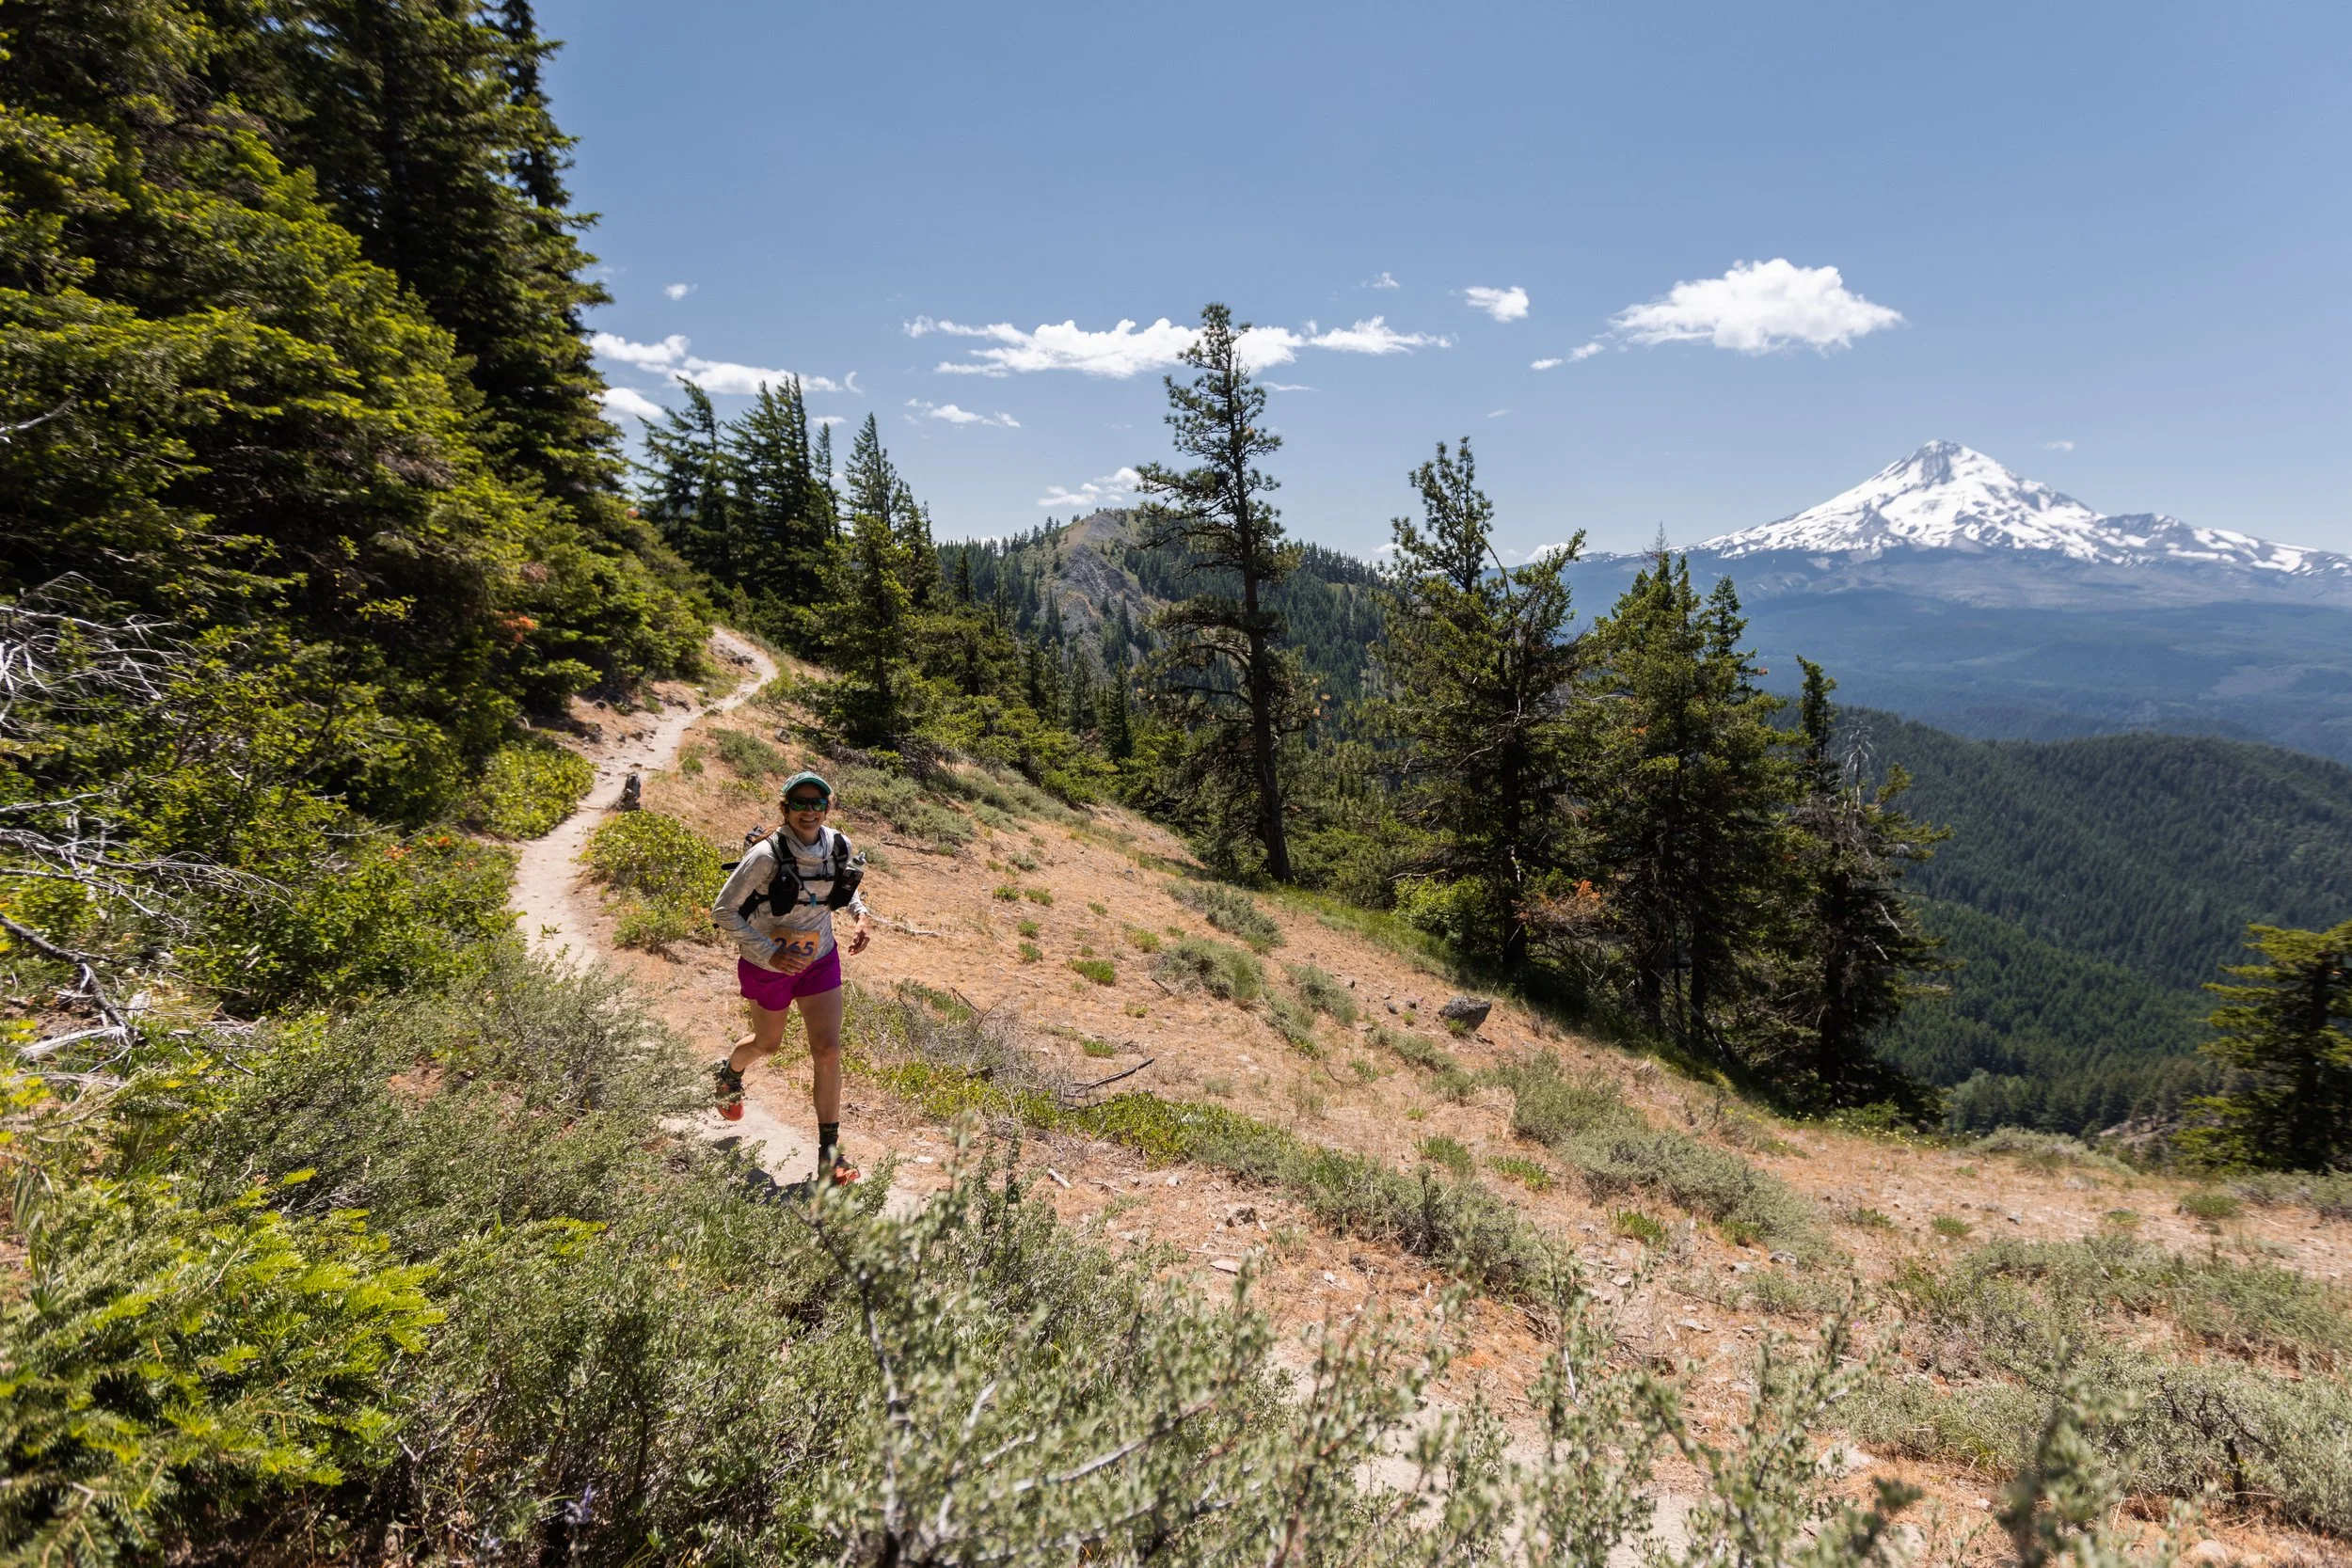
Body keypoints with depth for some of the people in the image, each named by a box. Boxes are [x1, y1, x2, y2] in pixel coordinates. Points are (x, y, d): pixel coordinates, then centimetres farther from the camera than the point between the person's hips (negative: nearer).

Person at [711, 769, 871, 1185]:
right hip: (769, 965, -3)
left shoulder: (839, 845, -11)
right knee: (768, 1044, 20)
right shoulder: (767, 854, -26)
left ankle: (829, 1151, 6)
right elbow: (723, 910, -19)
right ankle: (728, 1071, 58)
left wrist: (860, 916, -8)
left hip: (820, 960, 3)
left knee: (828, 1050, -5)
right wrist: (770, 953, -25)